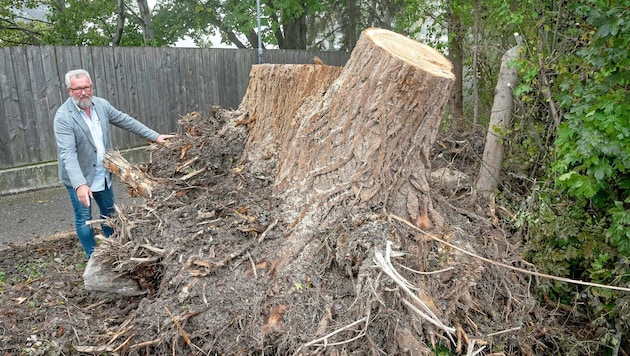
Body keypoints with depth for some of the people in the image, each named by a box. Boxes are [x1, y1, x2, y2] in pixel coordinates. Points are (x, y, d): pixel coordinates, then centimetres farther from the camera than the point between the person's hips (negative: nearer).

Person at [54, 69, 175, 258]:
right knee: (84, 219, 7)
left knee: (110, 213, 19)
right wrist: (80, 184, -41)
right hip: (79, 178, -6)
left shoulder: (101, 104, -5)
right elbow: (68, 153, -30)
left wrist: (155, 136, 3)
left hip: (102, 174, 6)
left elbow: (126, 121, 5)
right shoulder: (63, 117, -22)